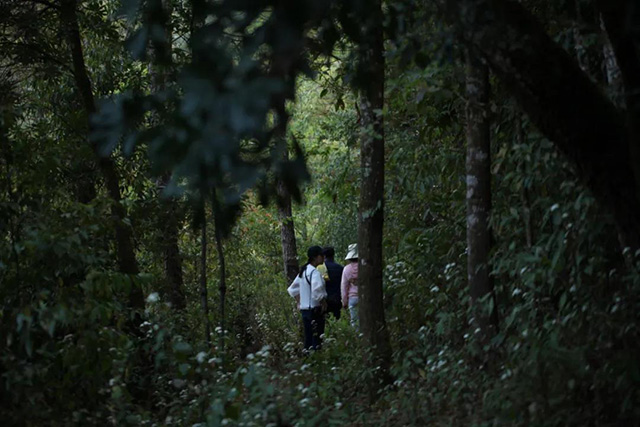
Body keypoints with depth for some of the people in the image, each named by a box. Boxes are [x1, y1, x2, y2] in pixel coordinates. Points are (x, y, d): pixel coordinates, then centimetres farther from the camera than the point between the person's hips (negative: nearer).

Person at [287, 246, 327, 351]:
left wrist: (300, 302, 19)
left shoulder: (303, 271, 13)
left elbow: (292, 289, 21)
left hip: (304, 309, 9)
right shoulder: (315, 272, -15)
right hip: (315, 310, -9)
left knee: (308, 339, 11)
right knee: (317, 340, -7)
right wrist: (324, 303, -14)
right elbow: (317, 291, -27)